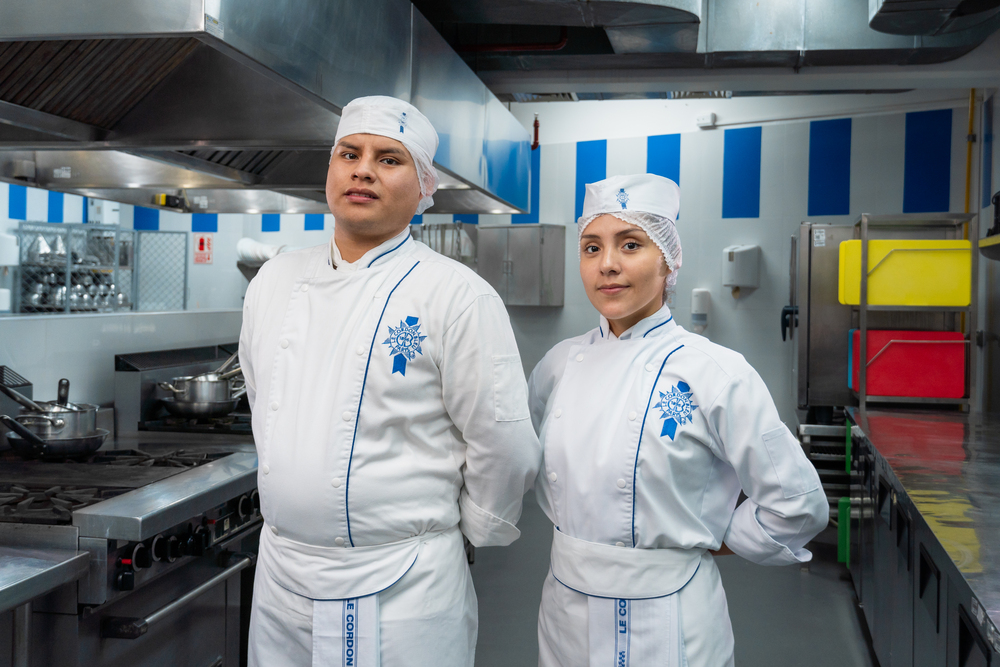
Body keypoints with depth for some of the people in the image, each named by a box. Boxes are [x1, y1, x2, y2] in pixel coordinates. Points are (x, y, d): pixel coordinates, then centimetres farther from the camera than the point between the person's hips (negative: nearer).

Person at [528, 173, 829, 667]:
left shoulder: (716, 374, -14)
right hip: (565, 610, 5)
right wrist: (579, 535, 8)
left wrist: (706, 542, -2)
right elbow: (533, 463, 18)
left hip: (663, 624, -4)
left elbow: (797, 506, -9)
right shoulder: (561, 363, 0)